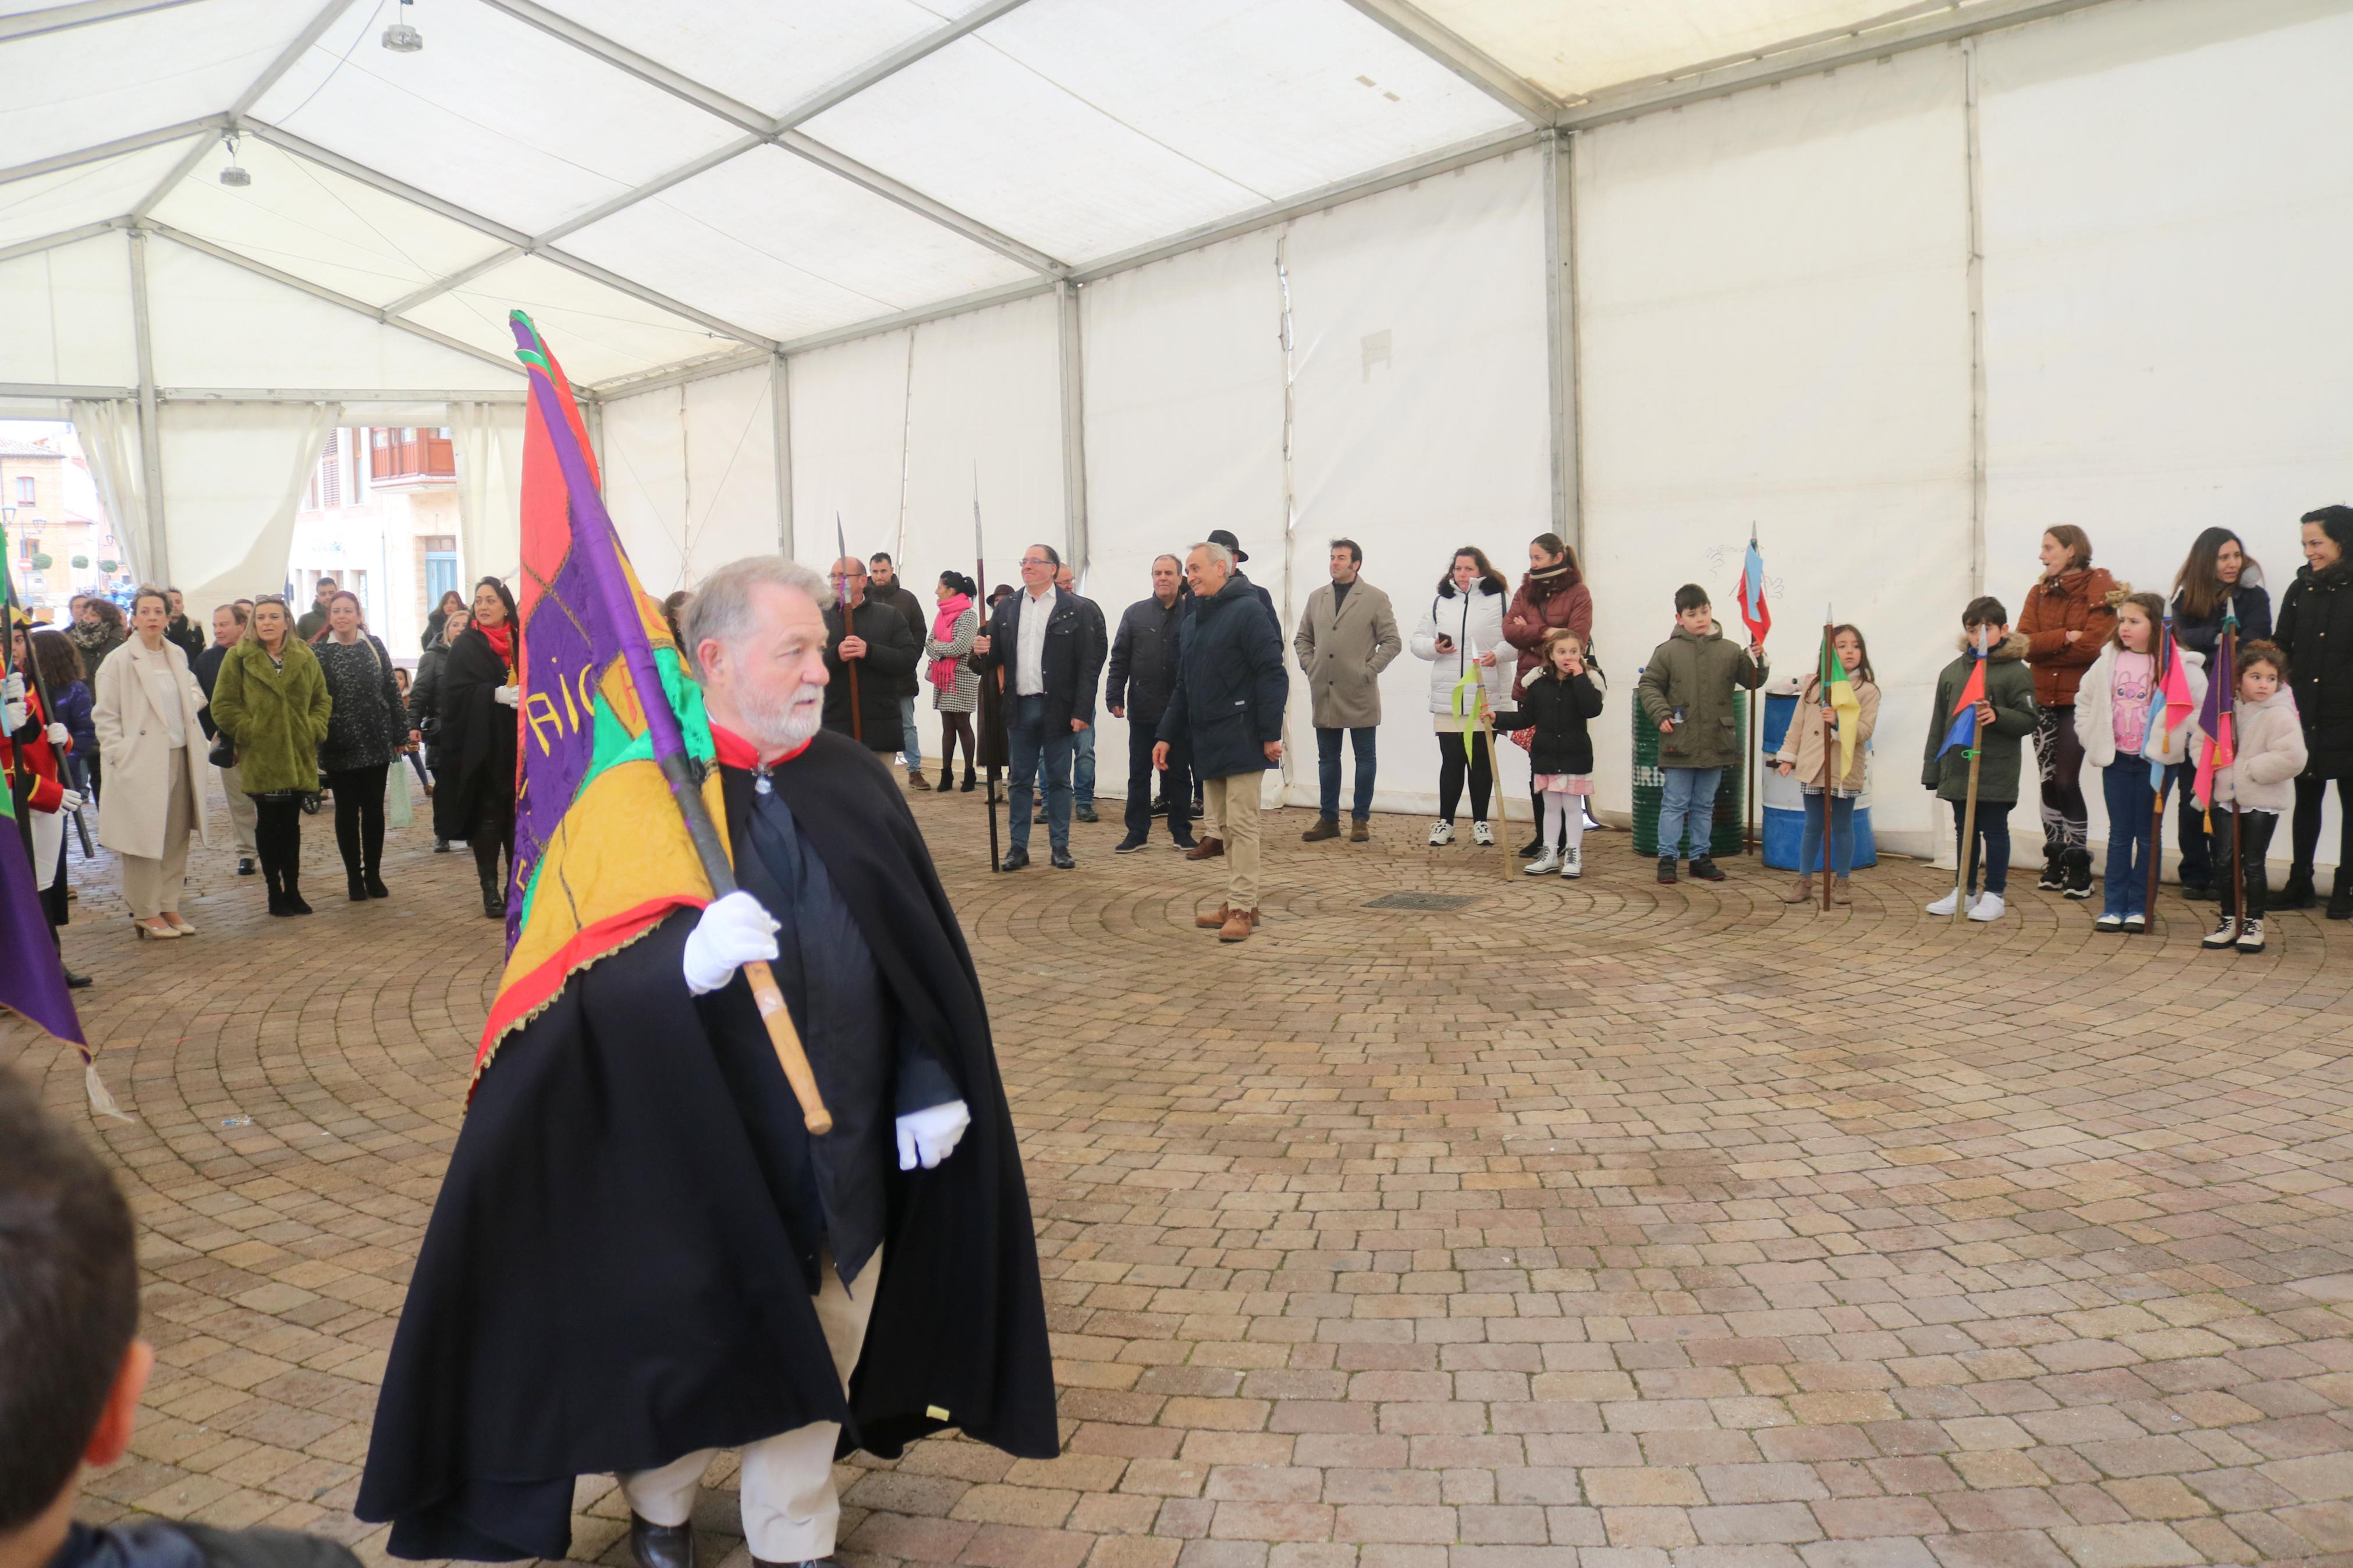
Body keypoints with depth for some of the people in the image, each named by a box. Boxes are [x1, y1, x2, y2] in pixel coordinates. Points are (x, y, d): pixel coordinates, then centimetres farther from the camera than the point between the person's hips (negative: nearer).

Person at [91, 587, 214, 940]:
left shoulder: (177, 655, 10)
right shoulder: (118, 661, -6)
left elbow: (193, 691, 26)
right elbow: (104, 716, -6)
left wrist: (192, 701, 4)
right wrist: (119, 755, -13)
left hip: (180, 758, 6)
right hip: (141, 762, -6)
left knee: (176, 837, 9)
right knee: (144, 839, -2)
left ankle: (169, 906, 18)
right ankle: (146, 913, 8)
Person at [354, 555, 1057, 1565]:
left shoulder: (855, 782, 1)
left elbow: (924, 949, 5)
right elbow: (584, 975, -17)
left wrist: (931, 1086, 1)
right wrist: (687, 961, -36)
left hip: (843, 1142, 3)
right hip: (697, 1140, -3)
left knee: (814, 1359, 15)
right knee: (686, 1348, 16)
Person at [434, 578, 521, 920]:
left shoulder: (521, 643, 10)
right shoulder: (465, 645, 0)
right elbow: (456, 692, -9)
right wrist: (498, 694, -21)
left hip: (519, 742, 3)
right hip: (483, 744, -3)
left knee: (518, 813, 4)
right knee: (489, 814, -1)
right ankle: (490, 888, 7)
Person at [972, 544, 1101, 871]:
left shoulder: (1073, 609, -3)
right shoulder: (1007, 607, 9)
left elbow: (1089, 664, -7)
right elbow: (995, 658, 9)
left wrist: (1082, 711, -13)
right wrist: (982, 651, -15)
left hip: (1059, 709, -3)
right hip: (1020, 708, 3)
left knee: (1059, 780, 6)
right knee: (1020, 781, 8)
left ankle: (1060, 847, 14)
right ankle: (1019, 847, 14)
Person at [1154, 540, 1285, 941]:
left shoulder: (1247, 611, -9)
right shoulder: (1196, 622, 18)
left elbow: (1272, 675, -14)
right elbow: (1183, 688, 21)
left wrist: (1271, 734, -17)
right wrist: (1166, 736, 16)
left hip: (1241, 740, -8)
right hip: (1208, 743, 8)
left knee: (1241, 825, -6)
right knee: (1224, 826, 11)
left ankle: (1242, 908, -2)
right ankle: (1238, 903, 18)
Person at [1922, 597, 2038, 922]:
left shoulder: (2016, 672, -5)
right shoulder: (1953, 671, 9)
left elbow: (2030, 720, -7)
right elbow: (1939, 724, 12)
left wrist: (1997, 716, -25)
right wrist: (1932, 769, 11)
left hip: (1996, 772, -5)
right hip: (1957, 770, 5)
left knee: (1995, 831, 4)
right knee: (1964, 831, 14)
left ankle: (1994, 895, 13)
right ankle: (1964, 891, 24)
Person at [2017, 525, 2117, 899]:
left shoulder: (2101, 591, -5)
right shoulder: (2039, 593, 12)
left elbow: (2093, 645, -17)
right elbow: (2025, 641, -2)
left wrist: (2043, 646, -10)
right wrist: (2065, 638, -15)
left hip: (2078, 699, -5)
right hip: (2043, 699, 5)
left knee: (2066, 781, -9)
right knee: (2049, 781, 7)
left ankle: (2078, 866, 0)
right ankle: (2054, 861, 14)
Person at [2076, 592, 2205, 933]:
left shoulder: (2179, 665, -8)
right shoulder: (2109, 661, 4)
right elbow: (2084, 700, 16)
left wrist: (2179, 741, -9)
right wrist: (2091, 737, 9)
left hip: (2156, 761, -3)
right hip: (2116, 759, 3)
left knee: (2148, 835, 5)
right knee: (2119, 834, 7)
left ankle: (2139, 908, 11)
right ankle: (2113, 907, 11)